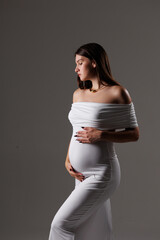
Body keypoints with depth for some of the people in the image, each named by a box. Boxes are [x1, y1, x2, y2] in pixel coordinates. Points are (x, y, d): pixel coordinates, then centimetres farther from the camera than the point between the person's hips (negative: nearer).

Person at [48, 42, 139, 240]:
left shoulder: (117, 93, -8)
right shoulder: (78, 94, 11)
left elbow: (134, 134, -5)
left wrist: (101, 135, -19)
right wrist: (68, 160, 3)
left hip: (101, 174, -7)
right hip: (82, 176, 7)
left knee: (61, 223, -11)